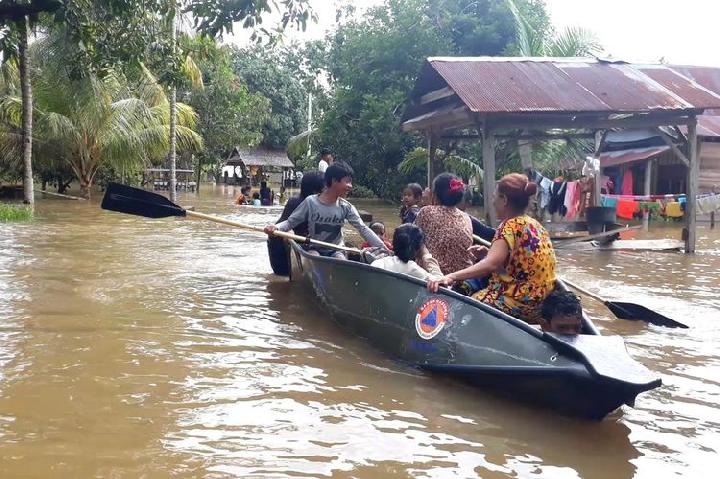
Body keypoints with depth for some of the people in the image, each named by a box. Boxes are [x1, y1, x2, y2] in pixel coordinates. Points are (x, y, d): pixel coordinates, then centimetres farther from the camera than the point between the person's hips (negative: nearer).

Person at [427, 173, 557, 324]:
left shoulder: (510, 226, -15)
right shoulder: (535, 224, 12)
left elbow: (491, 264, -30)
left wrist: (451, 277, -40)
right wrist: (489, 253, 6)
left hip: (519, 304, -9)